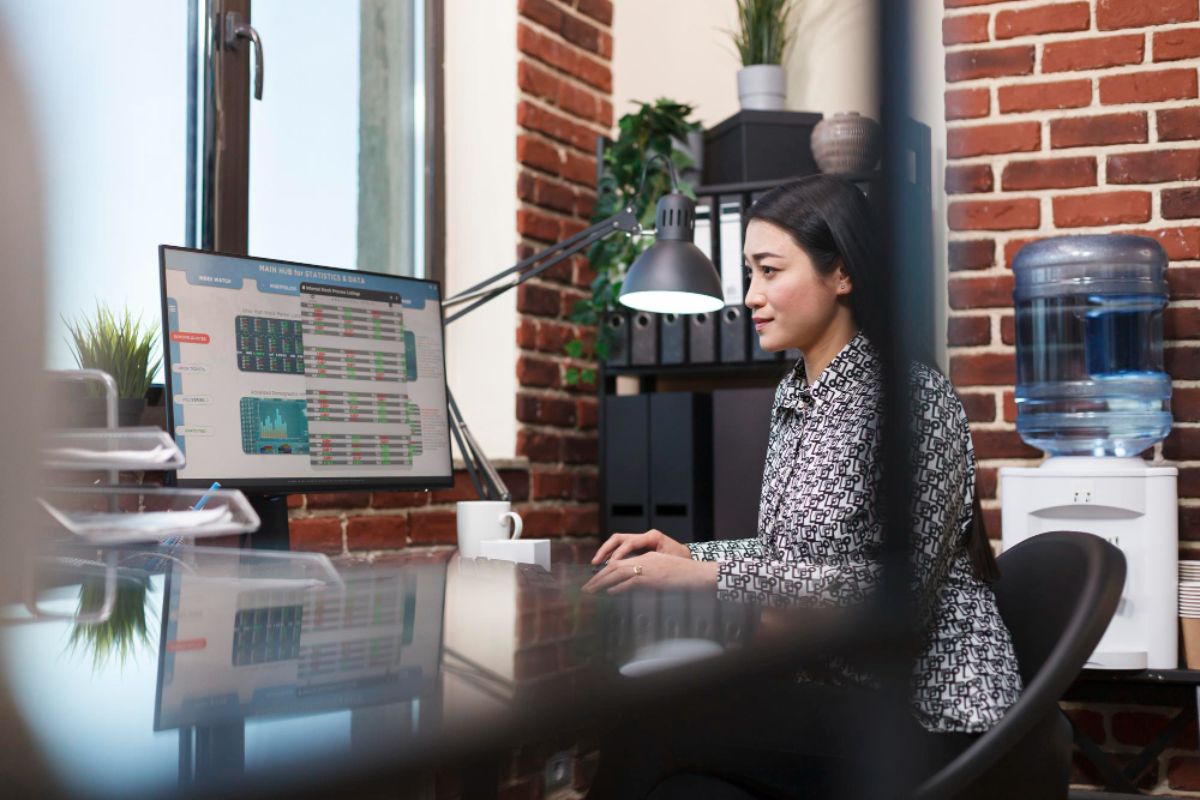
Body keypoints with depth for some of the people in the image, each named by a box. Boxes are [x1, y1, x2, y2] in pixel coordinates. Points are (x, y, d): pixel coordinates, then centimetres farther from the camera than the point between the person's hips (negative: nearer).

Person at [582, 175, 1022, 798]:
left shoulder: (913, 397, -15)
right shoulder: (792, 396, 9)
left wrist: (706, 576, -23)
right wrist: (689, 555, -2)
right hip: (833, 688, 6)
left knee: (648, 737, -20)